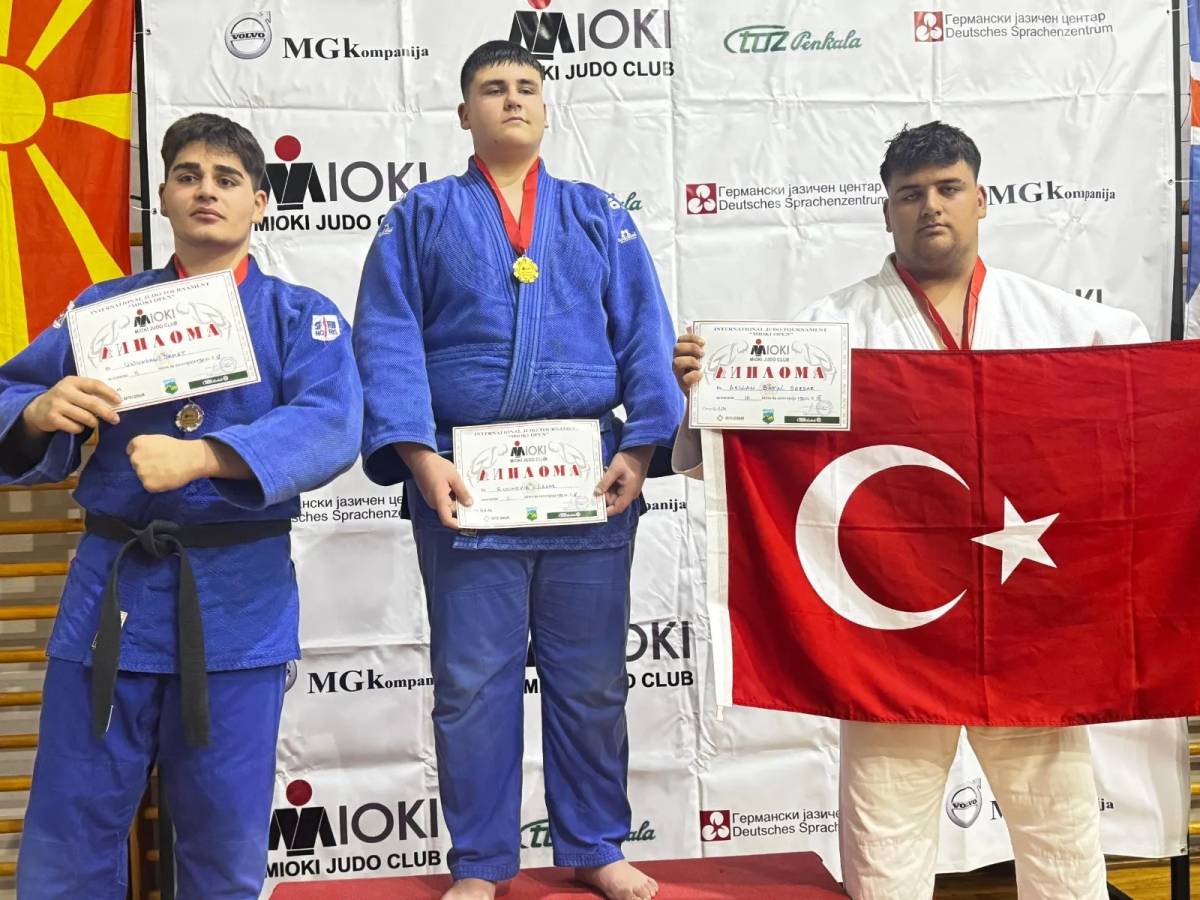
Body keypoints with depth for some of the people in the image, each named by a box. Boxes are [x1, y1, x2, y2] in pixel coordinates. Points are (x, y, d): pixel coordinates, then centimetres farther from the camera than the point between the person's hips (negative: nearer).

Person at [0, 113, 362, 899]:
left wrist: (199, 457, -28)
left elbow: (329, 429, -15)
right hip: (111, 585, 2)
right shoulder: (104, 306, 10)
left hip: (239, 599, -1)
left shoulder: (301, 318, 3)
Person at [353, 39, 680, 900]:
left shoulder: (599, 216, 13)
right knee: (472, 682, 5)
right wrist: (418, 455, -14)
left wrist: (639, 446, -8)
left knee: (590, 679, 10)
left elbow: (645, 341, 5)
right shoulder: (422, 217, 8)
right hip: (464, 480, -1)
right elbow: (388, 343, -2)